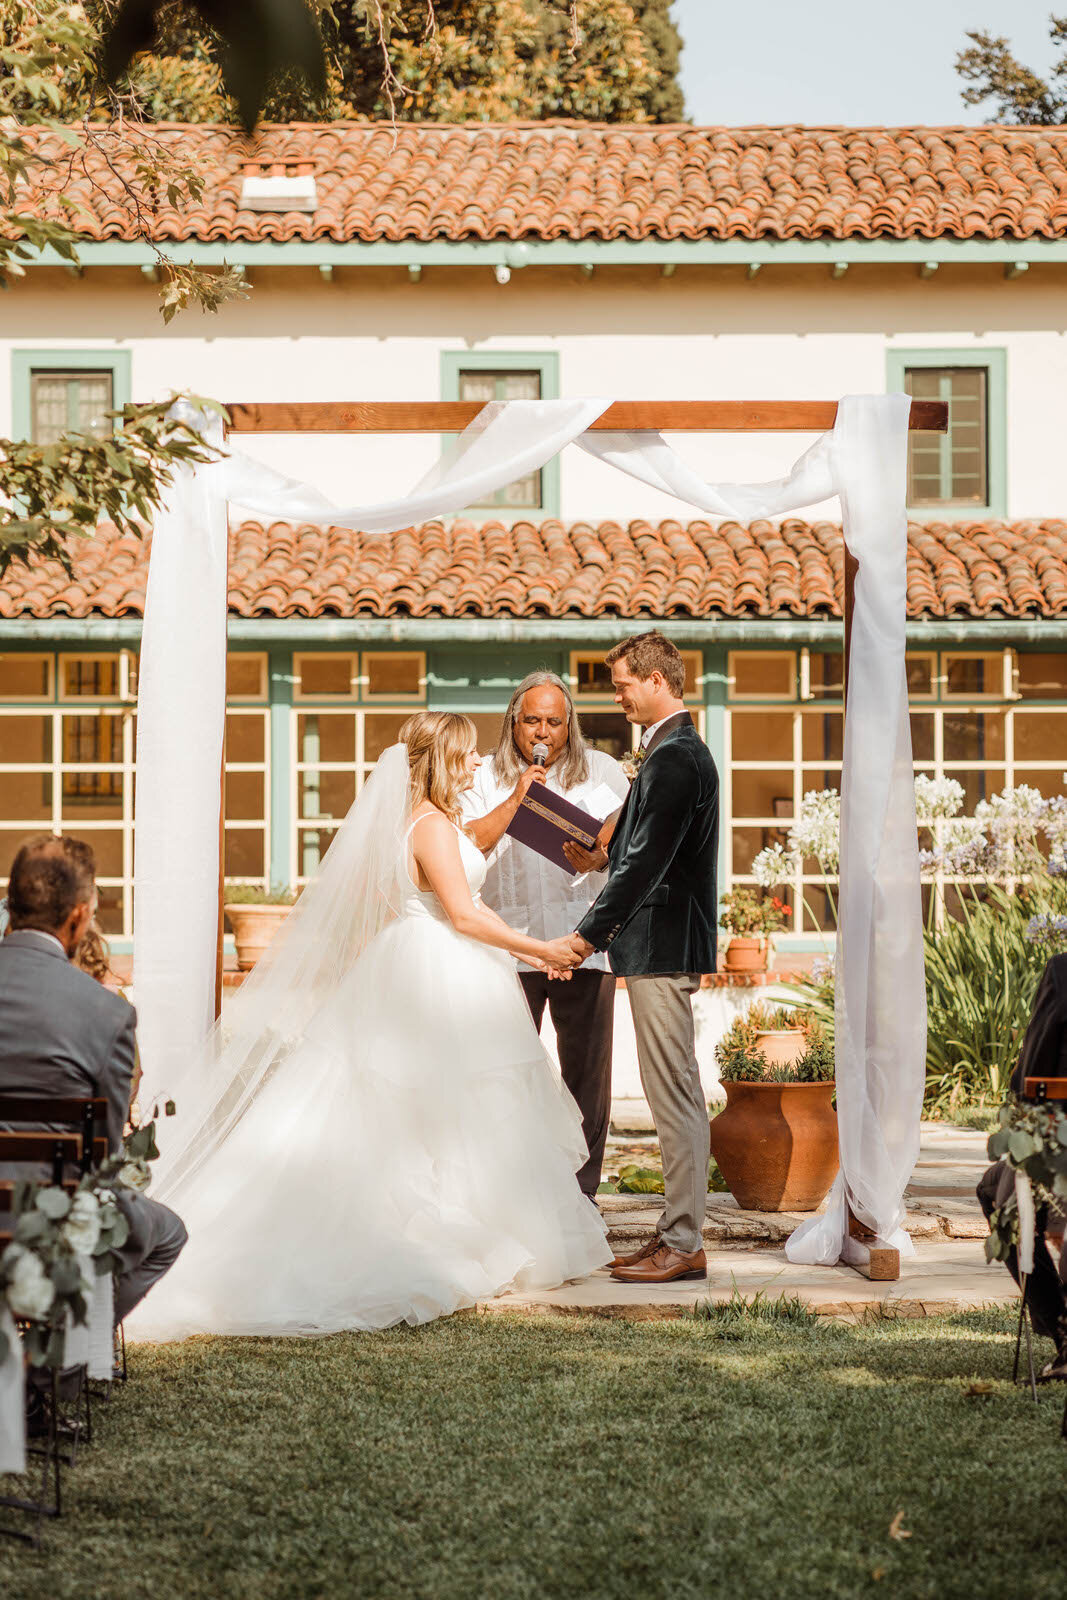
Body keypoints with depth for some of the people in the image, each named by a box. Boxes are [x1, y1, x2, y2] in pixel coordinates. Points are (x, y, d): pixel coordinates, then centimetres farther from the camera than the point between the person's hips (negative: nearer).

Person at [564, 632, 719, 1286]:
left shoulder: (676, 757, -16)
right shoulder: (678, 749, 17)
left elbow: (649, 861, -21)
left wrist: (589, 934, -19)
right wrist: (605, 857, 10)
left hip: (664, 946, -11)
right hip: (664, 944, 11)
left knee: (675, 1096, -7)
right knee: (679, 1095, 12)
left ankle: (684, 1244, -4)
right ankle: (680, 1234, 18)